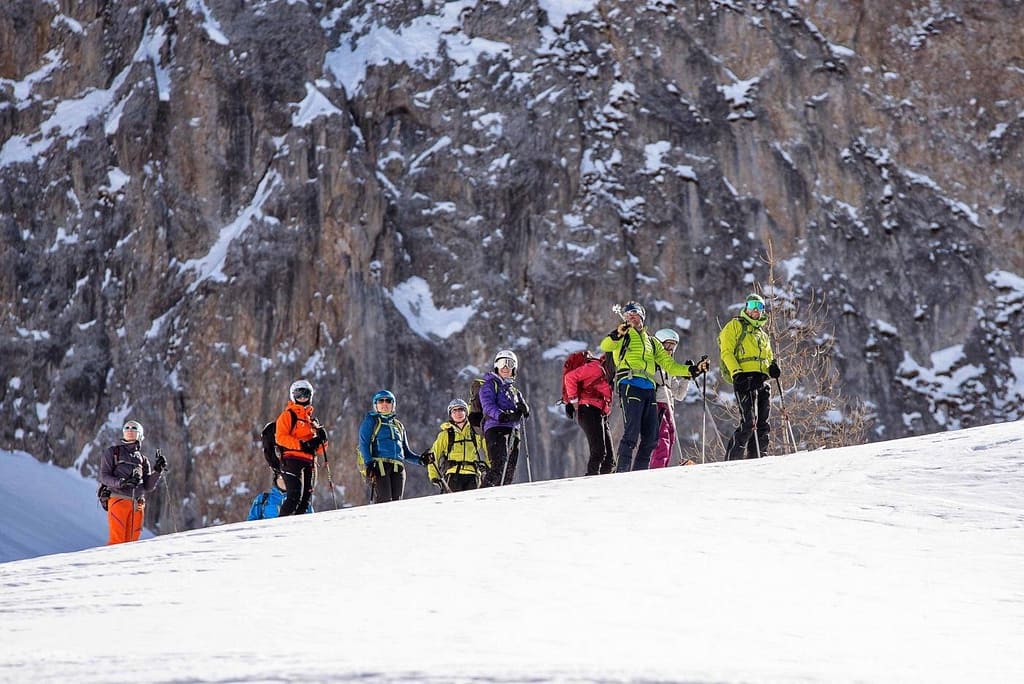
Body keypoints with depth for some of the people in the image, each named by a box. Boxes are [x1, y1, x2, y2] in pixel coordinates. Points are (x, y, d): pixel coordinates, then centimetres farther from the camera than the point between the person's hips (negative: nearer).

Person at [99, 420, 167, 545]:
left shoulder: (142, 459, 20)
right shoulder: (113, 452, 12)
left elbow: (148, 486, 14)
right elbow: (104, 477, 2)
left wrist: (158, 470, -1)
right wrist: (121, 482, -16)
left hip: (137, 505, 4)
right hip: (118, 500, -4)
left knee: (132, 540, -1)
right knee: (118, 539, -14)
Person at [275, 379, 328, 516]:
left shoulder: (312, 420, 25)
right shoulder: (288, 415, 4)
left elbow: (318, 447, 27)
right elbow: (280, 437, -10)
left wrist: (321, 439, 4)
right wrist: (302, 444, -18)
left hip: (308, 463, 7)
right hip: (292, 460, -7)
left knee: (306, 498, 3)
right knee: (295, 496, -19)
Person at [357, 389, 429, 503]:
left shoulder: (398, 425, 28)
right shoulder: (371, 420, 13)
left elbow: (406, 452, 28)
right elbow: (363, 444, 1)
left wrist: (419, 459, 9)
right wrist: (369, 463, -15)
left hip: (397, 467, 5)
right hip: (379, 464, -5)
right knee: (384, 501, -19)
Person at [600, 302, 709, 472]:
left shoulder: (652, 341, 28)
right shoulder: (624, 335, 11)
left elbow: (669, 365, 28)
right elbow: (605, 346, -10)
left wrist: (693, 370, 18)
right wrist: (617, 334, -31)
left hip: (648, 389, 6)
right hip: (630, 385, -6)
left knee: (651, 438, 3)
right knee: (632, 432, -17)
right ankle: (621, 472, -19)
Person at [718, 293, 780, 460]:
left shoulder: (762, 333, 28)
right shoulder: (735, 325, 7)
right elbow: (726, 351, -3)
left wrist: (772, 367, 8)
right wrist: (737, 373, -17)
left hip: (761, 380, 7)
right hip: (744, 378, -7)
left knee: (762, 423, 4)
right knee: (749, 422, -17)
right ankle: (731, 460, -15)